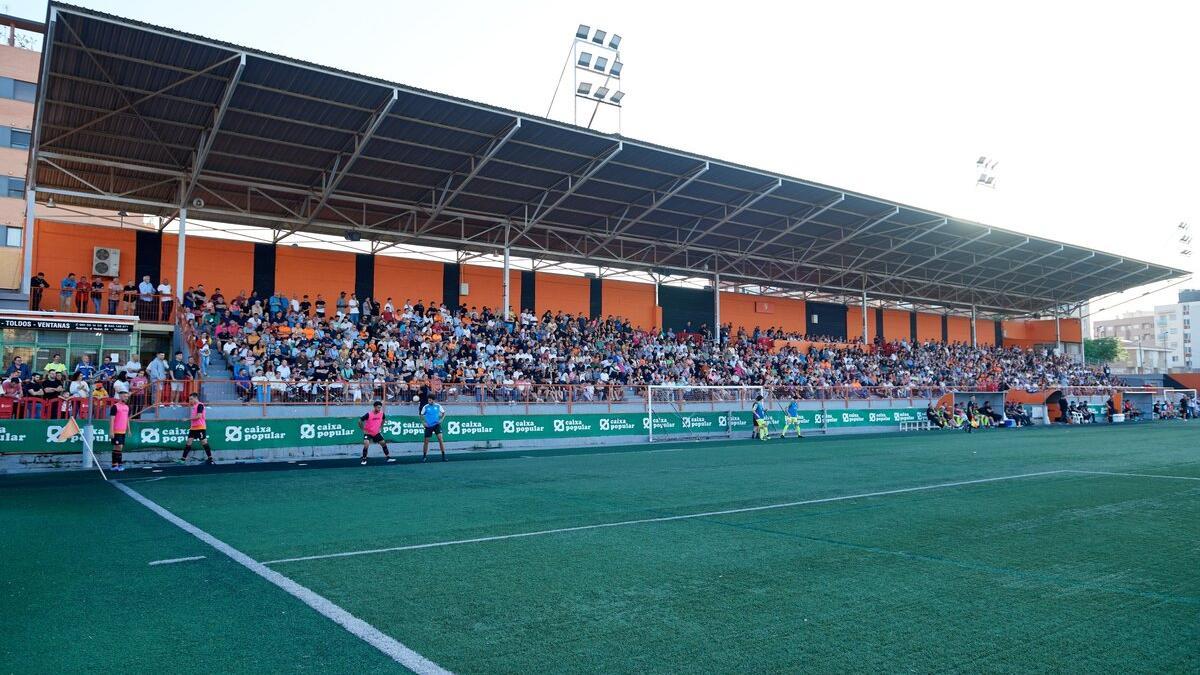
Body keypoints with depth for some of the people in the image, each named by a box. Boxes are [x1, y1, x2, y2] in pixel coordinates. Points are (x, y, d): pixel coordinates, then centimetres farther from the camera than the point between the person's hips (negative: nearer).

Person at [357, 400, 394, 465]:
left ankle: (388, 457, 20)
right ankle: (364, 459, -6)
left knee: (384, 443, 7)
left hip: (377, 433, 5)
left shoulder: (381, 413, -10)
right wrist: (363, 430, -13)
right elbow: (360, 421, -17)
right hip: (368, 433, -5)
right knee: (366, 445, -22)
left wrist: (381, 427, 10)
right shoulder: (368, 414, -25)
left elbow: (383, 420, 15)